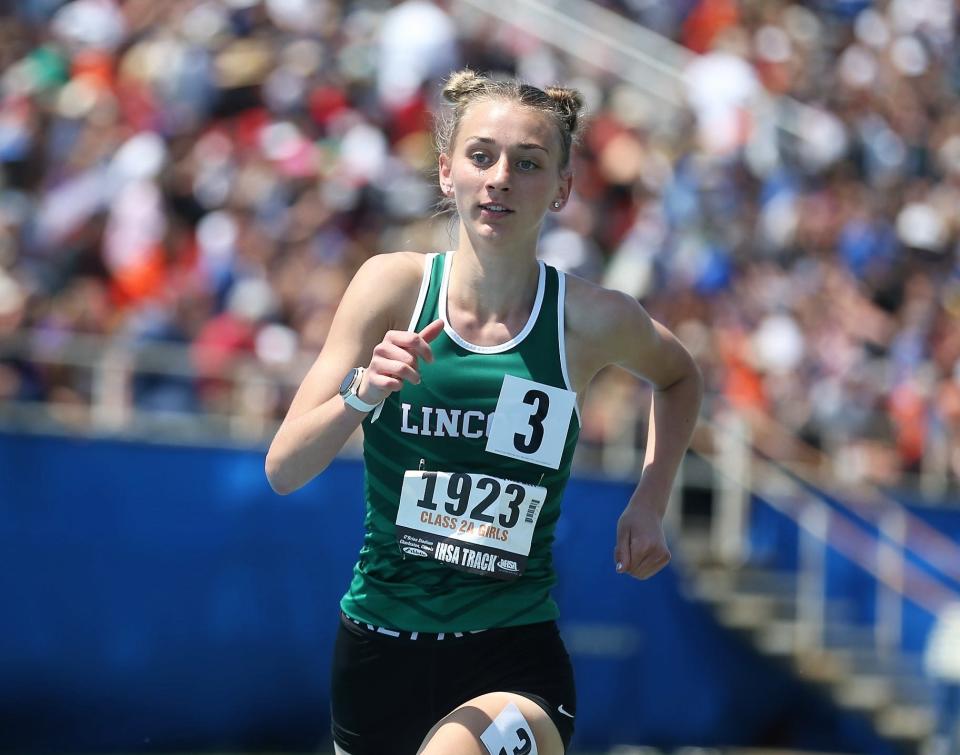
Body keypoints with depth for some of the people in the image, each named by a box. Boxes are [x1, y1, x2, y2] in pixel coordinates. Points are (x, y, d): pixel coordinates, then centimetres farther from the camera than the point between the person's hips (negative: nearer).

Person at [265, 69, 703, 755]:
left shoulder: (592, 319, -6)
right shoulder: (396, 284, -5)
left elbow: (679, 377, 18)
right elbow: (283, 470, -9)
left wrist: (650, 505, 5)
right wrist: (363, 392, -26)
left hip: (514, 657, -2)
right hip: (380, 644, 3)